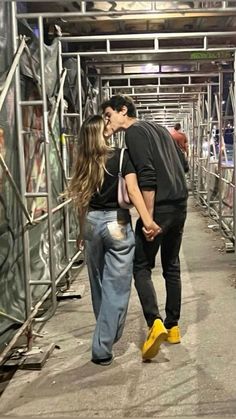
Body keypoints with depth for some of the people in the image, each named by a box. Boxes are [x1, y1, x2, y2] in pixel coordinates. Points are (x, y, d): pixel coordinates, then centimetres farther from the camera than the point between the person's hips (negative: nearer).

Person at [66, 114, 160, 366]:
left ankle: (106, 335, 40)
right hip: (117, 223, -5)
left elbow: (82, 203, 10)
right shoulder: (122, 157, -6)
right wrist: (147, 220, -22)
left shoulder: (84, 164, 6)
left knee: (98, 284, 20)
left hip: (92, 223, 5)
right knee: (116, 287, 1)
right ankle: (102, 349, 1)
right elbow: (133, 189, -18)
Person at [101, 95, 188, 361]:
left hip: (159, 207, -8)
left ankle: (155, 323, -13)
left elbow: (147, 176, -17)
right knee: (172, 267, 15)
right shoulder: (159, 128, 20)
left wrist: (149, 219, -17)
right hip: (180, 205, 8)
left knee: (141, 266, 1)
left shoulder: (134, 132, -6)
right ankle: (173, 327, 21)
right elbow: (180, 165, 20)